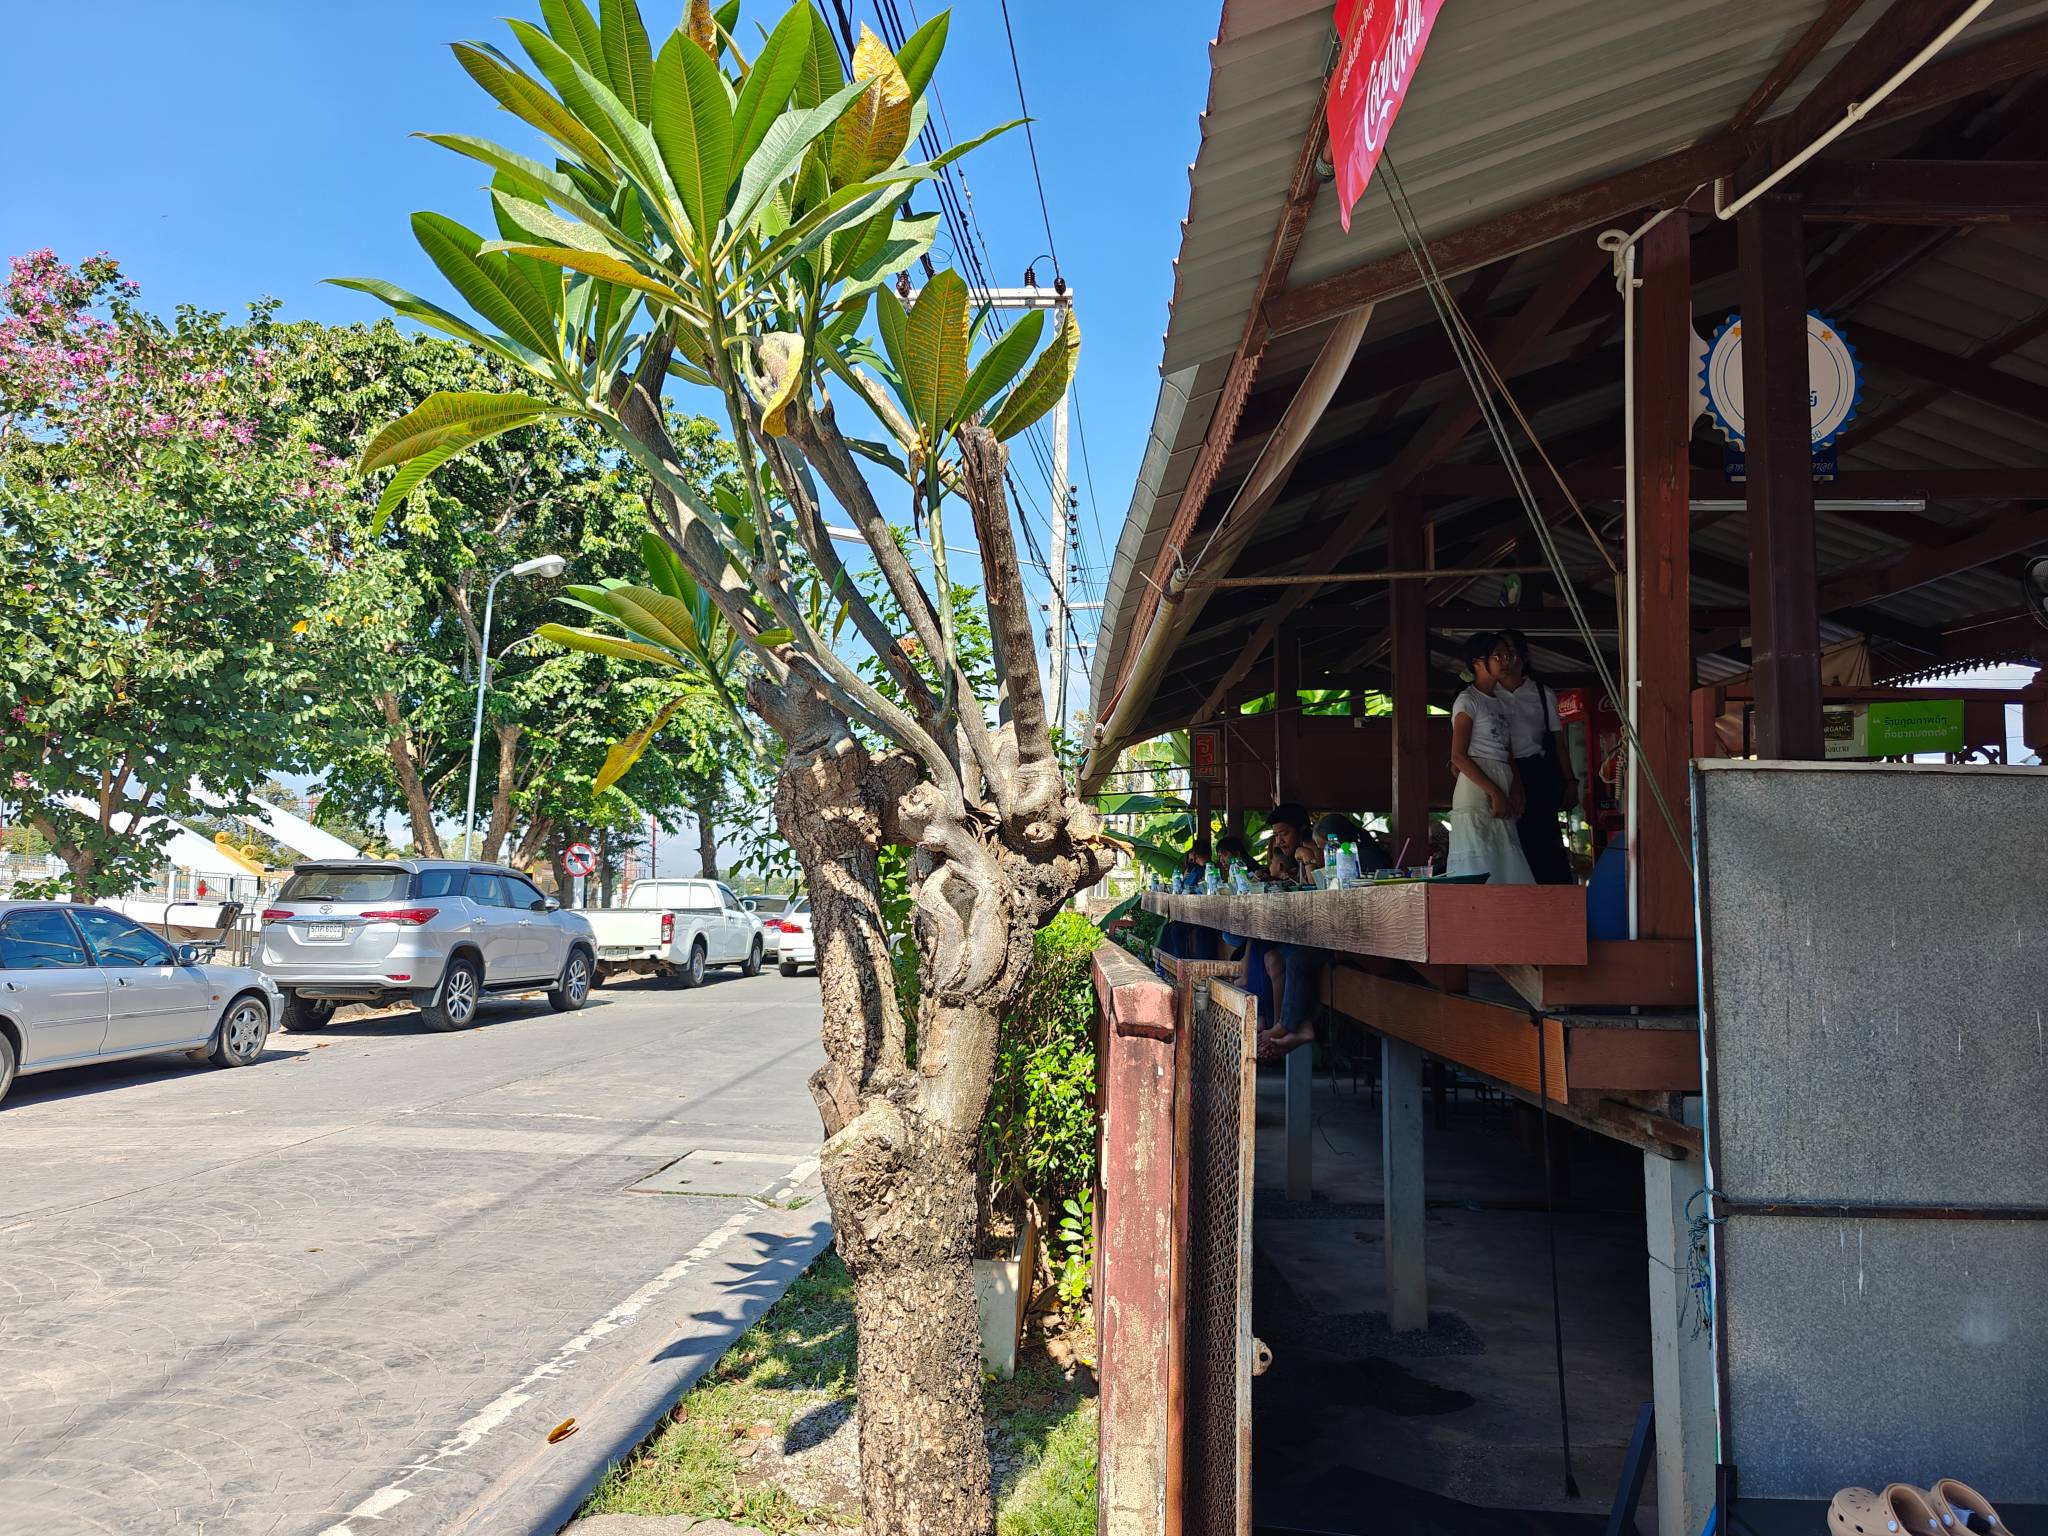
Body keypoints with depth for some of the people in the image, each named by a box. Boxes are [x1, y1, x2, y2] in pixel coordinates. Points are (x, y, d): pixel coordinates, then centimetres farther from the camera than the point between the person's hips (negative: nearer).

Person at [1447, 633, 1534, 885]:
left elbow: (1508, 752, 17)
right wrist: (1494, 792, -16)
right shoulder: (1468, 701, -4)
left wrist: (1515, 788, -1)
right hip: (1476, 789, -8)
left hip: (1501, 791, 8)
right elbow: (1458, 756, -12)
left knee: (1505, 868, 4)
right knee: (1481, 871, -10)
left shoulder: (1501, 702, 20)